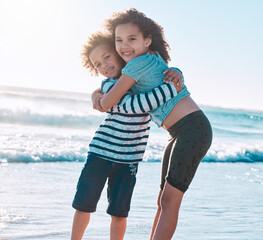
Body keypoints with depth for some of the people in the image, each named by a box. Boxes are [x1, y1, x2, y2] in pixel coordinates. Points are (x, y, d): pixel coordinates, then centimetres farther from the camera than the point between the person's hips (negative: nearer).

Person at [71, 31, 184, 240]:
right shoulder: (108, 85, -11)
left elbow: (167, 73, 17)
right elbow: (130, 105, -27)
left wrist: (175, 74, -9)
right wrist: (170, 90, -29)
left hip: (128, 159, 3)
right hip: (101, 152, -2)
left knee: (119, 212, 3)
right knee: (84, 203, 6)